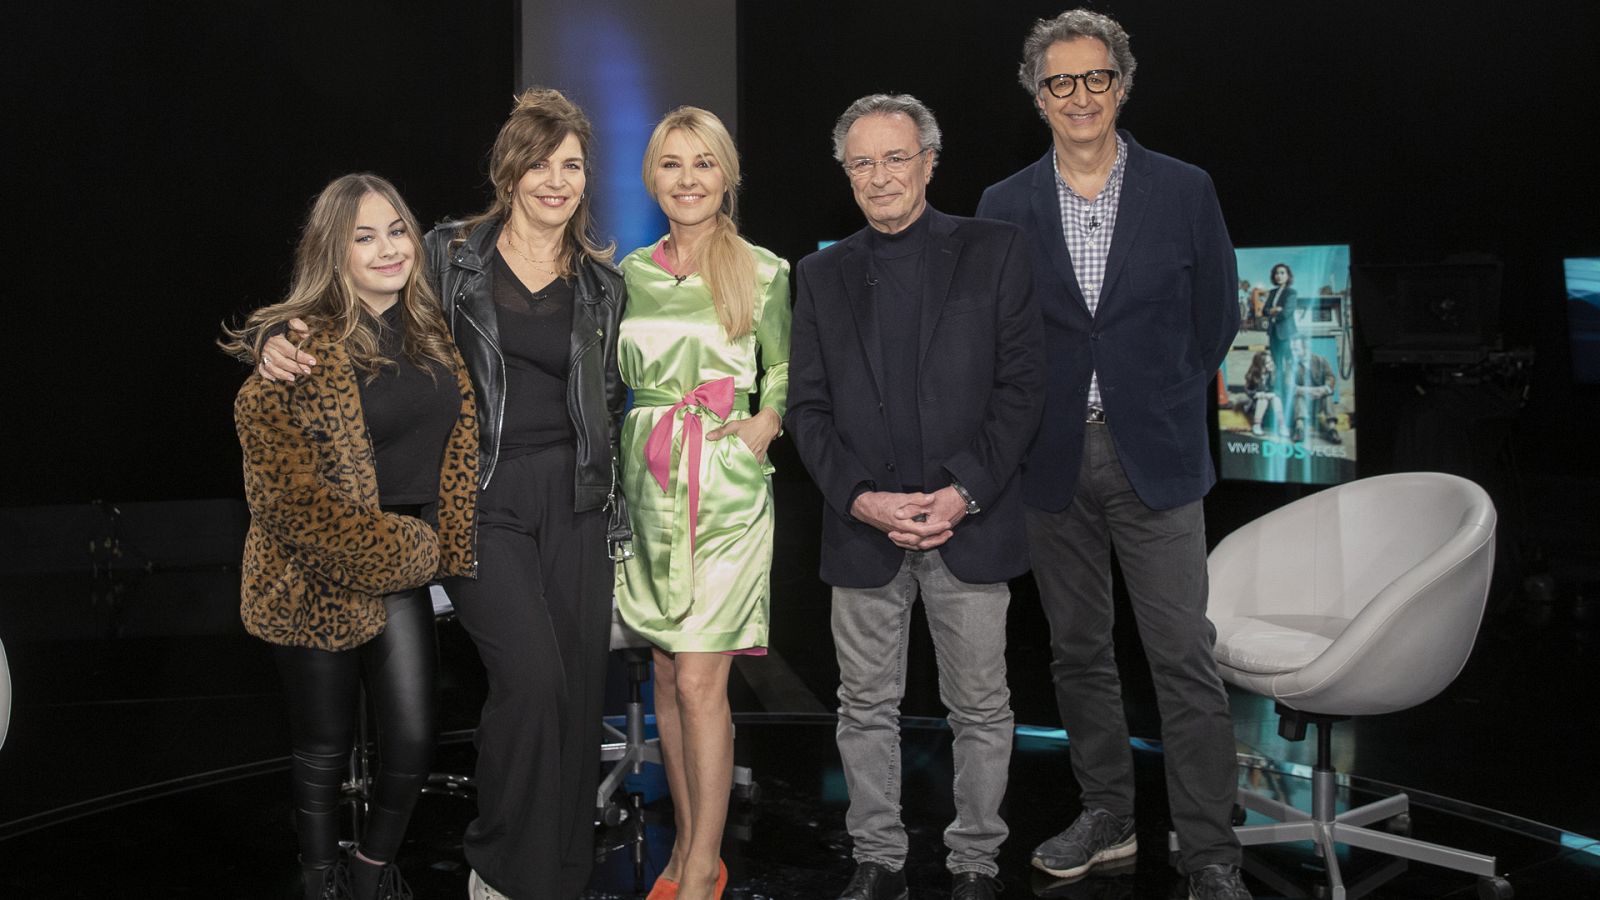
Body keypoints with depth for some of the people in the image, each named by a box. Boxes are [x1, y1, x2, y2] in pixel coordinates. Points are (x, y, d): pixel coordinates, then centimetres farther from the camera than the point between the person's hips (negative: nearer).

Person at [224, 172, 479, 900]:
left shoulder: (430, 333, 5)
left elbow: (457, 445, 13)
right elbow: (284, 493, -18)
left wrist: (437, 549, 2)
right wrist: (394, 552, -15)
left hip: (404, 570, 5)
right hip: (316, 579, -5)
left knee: (412, 739, 3)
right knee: (325, 747, 11)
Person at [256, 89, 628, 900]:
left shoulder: (600, 283, 11)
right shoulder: (451, 254, 2)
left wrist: (607, 485, 11)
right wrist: (286, 347, -13)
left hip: (573, 499, 4)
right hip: (481, 498, -3)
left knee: (578, 686, 3)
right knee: (531, 676, -17)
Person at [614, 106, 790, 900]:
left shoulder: (764, 272, 0)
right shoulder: (629, 274, 9)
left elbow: (783, 374, 7)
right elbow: (613, 380, 16)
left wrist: (765, 424, -11)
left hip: (727, 487, -4)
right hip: (649, 483, 4)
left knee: (699, 679, -7)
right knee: (666, 673, 10)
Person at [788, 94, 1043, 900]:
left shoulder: (993, 251, 3)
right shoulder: (822, 274, 10)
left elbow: (1021, 385, -2)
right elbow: (806, 407, 5)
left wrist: (965, 492, -13)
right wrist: (859, 498, -10)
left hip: (969, 523, -2)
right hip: (863, 529, 2)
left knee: (981, 708, 7)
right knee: (867, 707, 11)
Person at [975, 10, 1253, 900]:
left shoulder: (1184, 191, 0)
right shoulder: (1006, 207, 3)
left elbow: (1216, 319, 7)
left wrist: (1160, 407, 7)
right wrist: (1026, 429, 3)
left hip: (1156, 458, -2)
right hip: (1055, 461, 2)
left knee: (1186, 658, -2)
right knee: (1079, 650, 12)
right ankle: (1107, 816, 28)